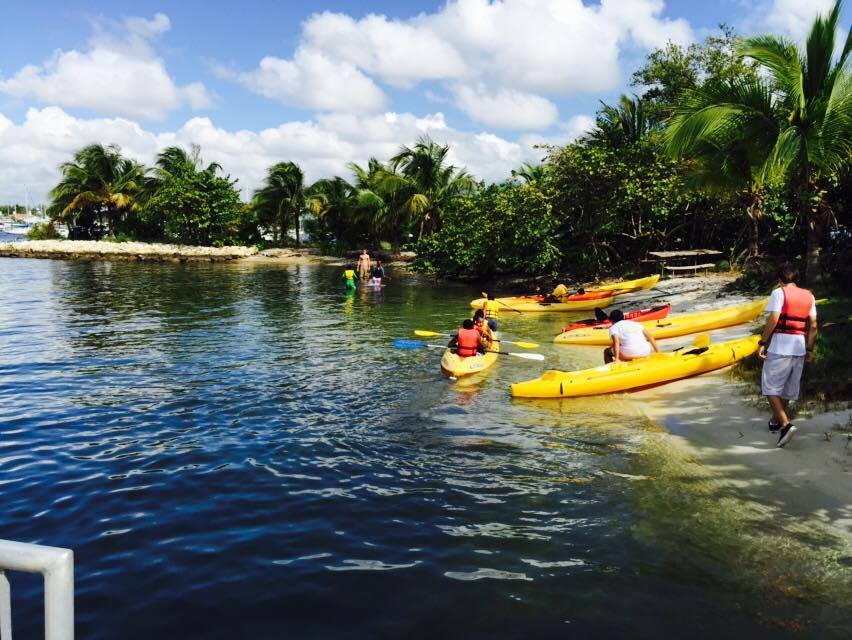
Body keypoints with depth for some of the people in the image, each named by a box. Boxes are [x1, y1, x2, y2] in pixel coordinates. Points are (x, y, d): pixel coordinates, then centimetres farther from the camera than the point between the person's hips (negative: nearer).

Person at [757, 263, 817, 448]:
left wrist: (762, 343, -11)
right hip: (800, 347, 6)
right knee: (787, 388, 17)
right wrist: (810, 349, 16)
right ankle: (775, 421, 32)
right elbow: (813, 325, 10)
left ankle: (785, 424, -16)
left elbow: (773, 319, -14)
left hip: (780, 346, -6)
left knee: (771, 387, -1)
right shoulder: (809, 296, 12)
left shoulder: (779, 292, -5)